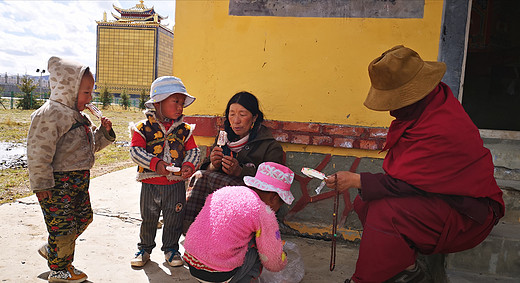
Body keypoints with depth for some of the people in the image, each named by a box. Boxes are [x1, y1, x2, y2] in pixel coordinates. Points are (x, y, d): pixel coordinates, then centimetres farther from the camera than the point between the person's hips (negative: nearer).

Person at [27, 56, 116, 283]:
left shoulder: (79, 117, 12)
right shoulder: (49, 115, -18)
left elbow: (91, 145, 20)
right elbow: (38, 154, -19)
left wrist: (104, 132, 2)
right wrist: (41, 185, -18)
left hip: (78, 180, 10)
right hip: (58, 183, -9)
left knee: (83, 218, 18)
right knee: (63, 224, 1)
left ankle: (51, 250, 39)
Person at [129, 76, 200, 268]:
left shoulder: (184, 129, 2)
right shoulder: (144, 128, -6)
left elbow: (194, 150, 4)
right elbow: (135, 151, -12)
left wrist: (189, 165, -16)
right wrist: (155, 163, -25)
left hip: (176, 184, 2)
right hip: (150, 184, -1)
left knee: (174, 219, 12)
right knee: (148, 219, 15)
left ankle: (171, 249, 33)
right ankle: (145, 248, 36)